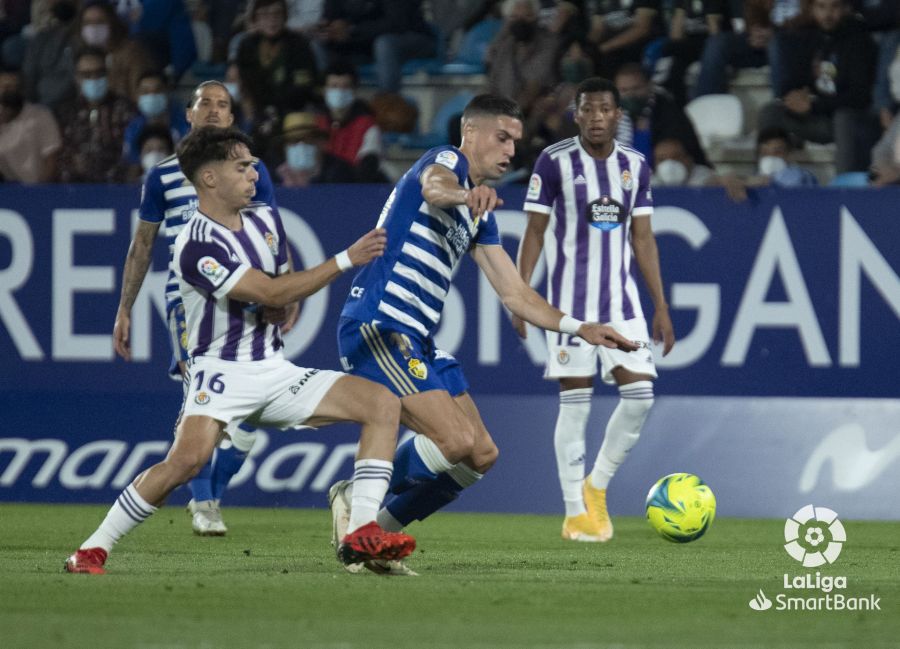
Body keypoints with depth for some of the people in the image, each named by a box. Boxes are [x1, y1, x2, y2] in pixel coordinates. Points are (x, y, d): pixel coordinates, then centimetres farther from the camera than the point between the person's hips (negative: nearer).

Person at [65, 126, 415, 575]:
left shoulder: (265, 219, 8)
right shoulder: (196, 245, -17)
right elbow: (272, 293, -21)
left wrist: (284, 305, -2)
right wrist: (346, 260, -20)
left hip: (275, 370, 7)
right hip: (221, 371, -7)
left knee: (384, 403, -8)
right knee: (187, 457, -33)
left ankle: (360, 534, -15)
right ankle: (92, 551, -17)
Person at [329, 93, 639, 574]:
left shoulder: (481, 216, 22)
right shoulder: (446, 161, -5)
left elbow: (514, 293, 22)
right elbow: (436, 186, -32)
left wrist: (581, 328, 10)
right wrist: (466, 194, -56)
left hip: (416, 342, 10)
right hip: (377, 326, -10)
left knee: (481, 455, 7)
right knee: (457, 441, -22)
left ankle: (377, 528, 13)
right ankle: (356, 501, -5)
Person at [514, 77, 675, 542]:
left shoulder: (635, 166, 8)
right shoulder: (554, 162, -5)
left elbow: (643, 239, 12)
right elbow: (534, 231, -3)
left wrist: (661, 306, 8)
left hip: (621, 295, 4)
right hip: (569, 298, -4)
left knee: (640, 393, -6)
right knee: (575, 401, -3)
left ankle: (596, 486, 14)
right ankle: (575, 513, 4)